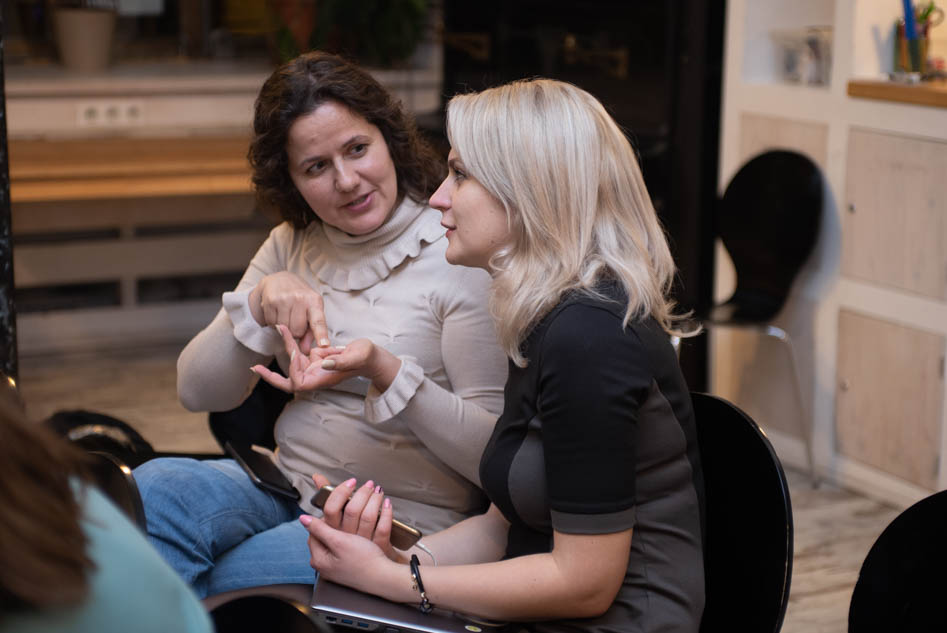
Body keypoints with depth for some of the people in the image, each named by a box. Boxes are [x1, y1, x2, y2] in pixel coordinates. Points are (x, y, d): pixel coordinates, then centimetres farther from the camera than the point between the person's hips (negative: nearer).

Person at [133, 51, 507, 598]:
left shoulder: (460, 258, -10)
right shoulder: (291, 245, 8)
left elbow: (497, 454, -14)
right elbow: (198, 392, 6)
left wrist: (383, 370, -28)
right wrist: (259, 302, -13)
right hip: (289, 487, 5)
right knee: (152, 488, -25)